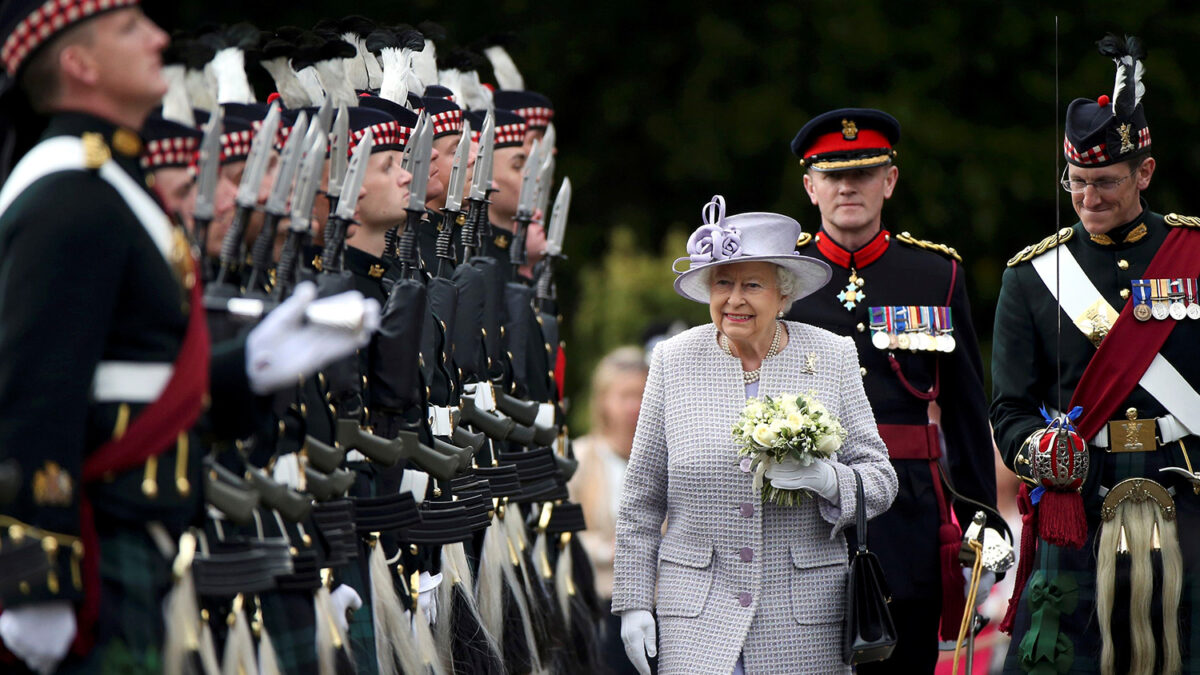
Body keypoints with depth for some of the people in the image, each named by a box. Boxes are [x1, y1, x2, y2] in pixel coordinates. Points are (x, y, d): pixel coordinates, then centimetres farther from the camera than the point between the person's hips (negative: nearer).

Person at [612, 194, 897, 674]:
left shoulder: (833, 357, 5)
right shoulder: (673, 361, 6)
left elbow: (880, 479, 6)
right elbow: (641, 497, 10)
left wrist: (825, 479, -15)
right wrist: (633, 601, 5)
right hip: (698, 615, 0)